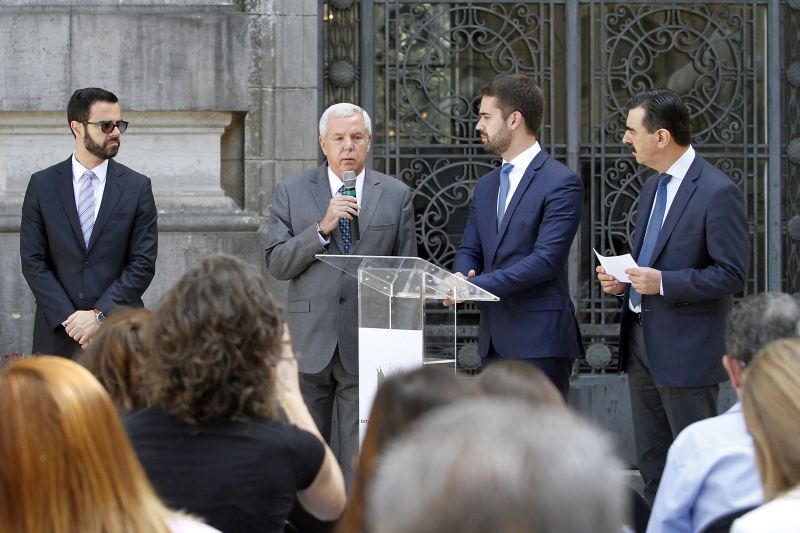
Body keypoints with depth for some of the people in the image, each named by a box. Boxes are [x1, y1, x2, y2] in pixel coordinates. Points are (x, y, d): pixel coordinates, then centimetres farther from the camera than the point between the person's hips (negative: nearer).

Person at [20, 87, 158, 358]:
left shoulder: (137, 187, 5)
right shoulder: (42, 185, 6)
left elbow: (143, 263, 0)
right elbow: (32, 261, 1)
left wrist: (100, 315, -11)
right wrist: (68, 319, -10)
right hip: (57, 335, 0)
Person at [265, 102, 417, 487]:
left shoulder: (396, 195, 8)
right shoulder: (292, 192, 7)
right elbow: (276, 264, 0)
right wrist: (322, 229, -14)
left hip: (367, 346, -1)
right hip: (310, 342, 1)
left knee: (363, 456, -2)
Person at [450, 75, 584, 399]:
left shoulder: (561, 183, -9)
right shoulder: (486, 186, 18)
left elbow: (546, 259, -18)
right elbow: (469, 251, 18)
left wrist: (478, 285, -22)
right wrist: (464, 277, -7)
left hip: (540, 341, -8)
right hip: (494, 340, 8)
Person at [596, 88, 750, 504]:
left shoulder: (717, 192, -15)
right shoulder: (653, 188, 15)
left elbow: (733, 274, -18)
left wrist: (663, 283, -23)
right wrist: (620, 282, 5)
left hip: (686, 347, -9)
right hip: (641, 340, 9)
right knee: (651, 461, 13)